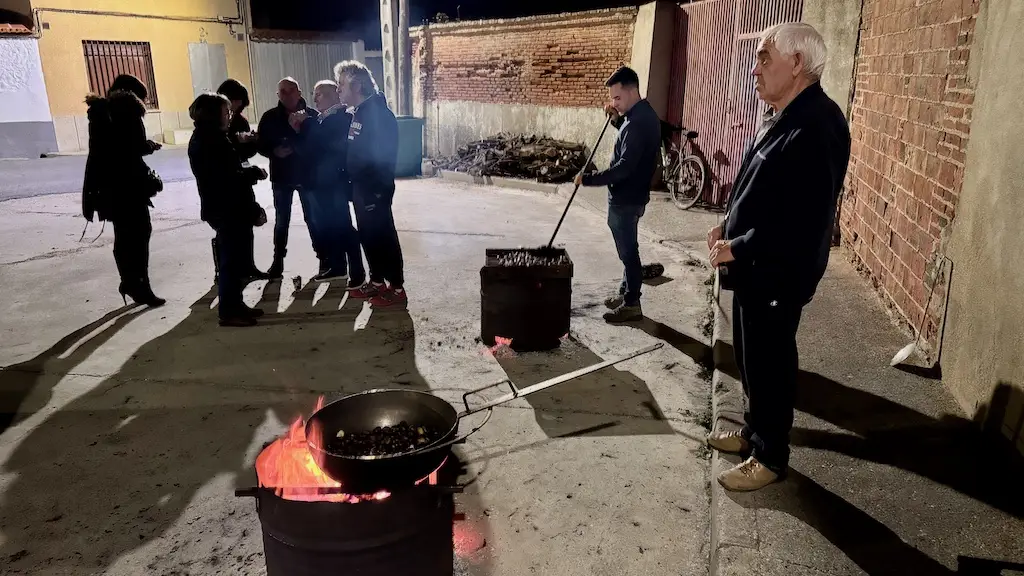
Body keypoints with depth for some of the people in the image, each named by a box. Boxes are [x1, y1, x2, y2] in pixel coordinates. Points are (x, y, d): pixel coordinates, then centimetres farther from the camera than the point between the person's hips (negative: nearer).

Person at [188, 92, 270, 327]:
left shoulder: (208, 138, 17)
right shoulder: (211, 141, -16)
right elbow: (228, 178, -23)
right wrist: (255, 172, -11)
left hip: (227, 208, 10)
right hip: (227, 210, -10)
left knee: (234, 258, 15)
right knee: (232, 259, -5)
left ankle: (234, 304, 24)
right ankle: (228, 311, 1)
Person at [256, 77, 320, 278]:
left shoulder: (312, 115, -3)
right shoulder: (270, 117, -1)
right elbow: (260, 145, 1)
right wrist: (274, 151, -17)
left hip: (308, 175, -1)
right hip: (281, 177, 1)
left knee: (313, 218, 6)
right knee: (281, 221, 8)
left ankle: (323, 258, 15)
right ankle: (278, 261, 16)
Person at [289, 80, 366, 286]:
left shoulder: (343, 117, -10)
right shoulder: (318, 120, 14)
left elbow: (323, 144, -23)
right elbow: (308, 147, 13)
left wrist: (305, 124, -13)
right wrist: (298, 130, -1)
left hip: (334, 184, -8)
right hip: (317, 184, 8)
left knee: (343, 227, -4)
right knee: (325, 227, 13)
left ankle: (357, 272, 3)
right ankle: (337, 267, 25)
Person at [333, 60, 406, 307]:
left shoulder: (378, 113, -17)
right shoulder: (358, 112, 12)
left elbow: (383, 155, -21)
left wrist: (377, 190, -22)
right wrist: (353, 185, 12)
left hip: (375, 189, -9)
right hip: (361, 187, 9)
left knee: (384, 236, -2)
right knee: (368, 235, 15)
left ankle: (397, 288, 6)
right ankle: (377, 282, 27)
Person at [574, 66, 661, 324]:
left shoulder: (639, 121, -24)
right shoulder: (643, 114, 8)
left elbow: (624, 167, -28)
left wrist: (589, 179, -24)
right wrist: (618, 118, 10)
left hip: (626, 198, -10)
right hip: (631, 195, 10)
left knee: (628, 250, 0)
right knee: (627, 249, 19)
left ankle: (632, 304, 10)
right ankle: (625, 294, 31)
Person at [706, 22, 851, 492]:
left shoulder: (816, 126, -23)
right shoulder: (782, 117, 10)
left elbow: (801, 220, -28)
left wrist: (735, 249, -20)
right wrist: (728, 227, 6)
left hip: (778, 273, -10)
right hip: (756, 267, 10)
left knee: (769, 364, 5)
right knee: (750, 358, 21)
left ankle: (770, 457, 22)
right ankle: (754, 431, 39)